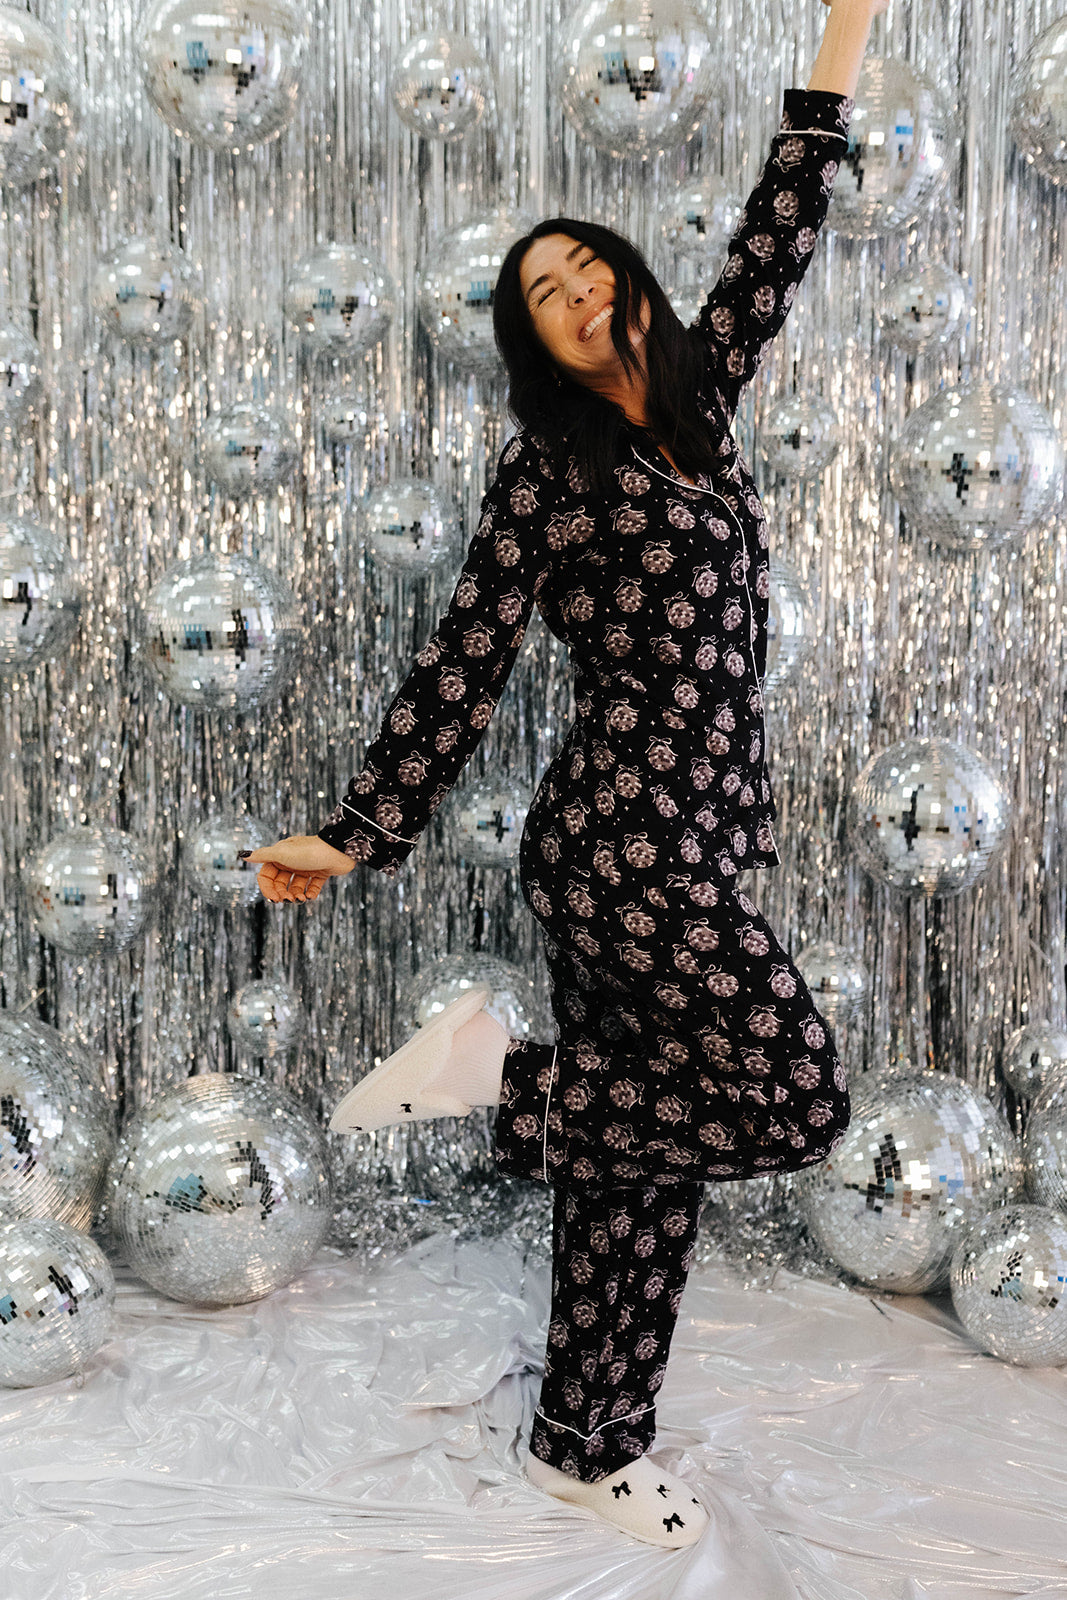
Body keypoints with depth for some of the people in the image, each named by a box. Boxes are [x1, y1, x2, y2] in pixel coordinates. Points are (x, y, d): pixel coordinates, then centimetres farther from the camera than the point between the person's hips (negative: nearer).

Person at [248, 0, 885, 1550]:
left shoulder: (699, 401, 15)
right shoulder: (548, 469, -3)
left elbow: (773, 247, 19)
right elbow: (462, 667, -4)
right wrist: (354, 836, -6)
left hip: (679, 844, 7)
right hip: (627, 841, -7)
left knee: (641, 1156, 11)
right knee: (796, 1103, -10)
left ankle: (590, 1448, 24)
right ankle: (494, 1069, 1)